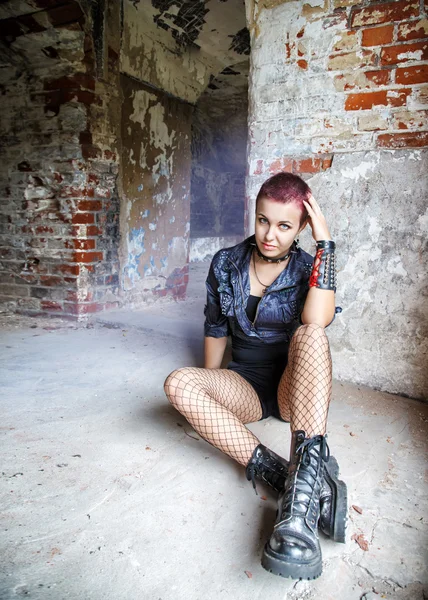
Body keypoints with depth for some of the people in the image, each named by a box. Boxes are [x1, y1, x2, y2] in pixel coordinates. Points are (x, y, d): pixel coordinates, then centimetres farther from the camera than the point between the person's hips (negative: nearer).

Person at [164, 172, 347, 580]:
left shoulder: (308, 269, -5)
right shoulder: (226, 264, 2)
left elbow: (317, 321, -27)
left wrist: (324, 242, -22)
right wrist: (210, 389, 9)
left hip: (296, 389, -2)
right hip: (246, 389, 2)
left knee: (310, 335, -33)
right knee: (178, 384, -27)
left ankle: (305, 473, -48)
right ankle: (284, 477, -36)